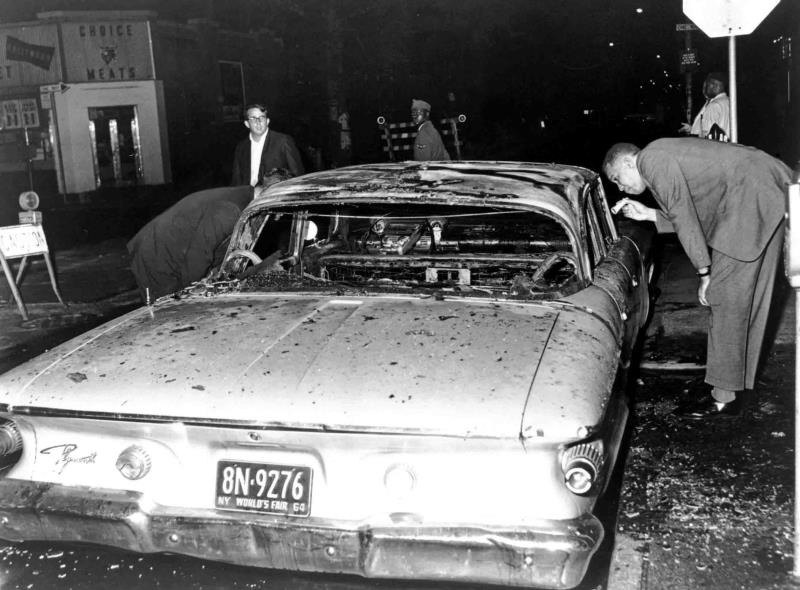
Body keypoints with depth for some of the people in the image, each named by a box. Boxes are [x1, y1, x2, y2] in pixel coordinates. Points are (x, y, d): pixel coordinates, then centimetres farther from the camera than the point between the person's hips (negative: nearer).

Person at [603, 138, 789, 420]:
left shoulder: (651, 160, -7)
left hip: (754, 196, -10)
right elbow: (695, 217, 17)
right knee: (744, 297, 13)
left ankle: (724, 397, -2)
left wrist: (704, 273, -9)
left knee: (726, 296, -7)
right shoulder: (666, 155, 22)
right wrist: (648, 214, 15)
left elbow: (683, 217, -12)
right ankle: (734, 384, 21)